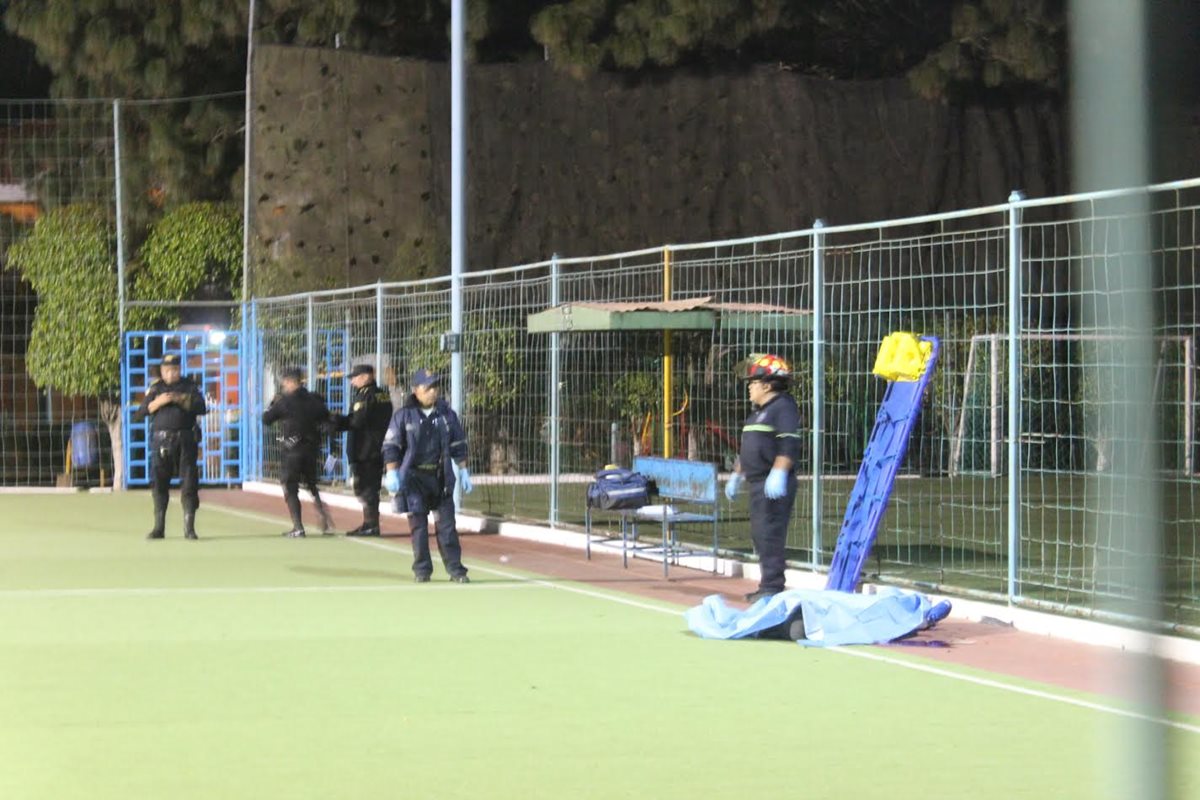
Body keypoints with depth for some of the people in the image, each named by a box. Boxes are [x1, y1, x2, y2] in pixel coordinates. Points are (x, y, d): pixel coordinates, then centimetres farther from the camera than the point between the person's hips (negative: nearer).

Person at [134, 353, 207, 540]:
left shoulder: (189, 386, 9)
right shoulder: (156, 388, 10)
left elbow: (201, 408, -5)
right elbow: (139, 414, 3)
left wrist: (180, 399, -14)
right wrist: (158, 402, -11)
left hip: (185, 440, -1)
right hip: (161, 440, 1)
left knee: (189, 483, -4)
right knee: (159, 484, 0)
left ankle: (189, 528, -1)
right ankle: (159, 528, 7)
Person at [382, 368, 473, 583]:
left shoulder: (447, 414, 6)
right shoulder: (404, 415, -2)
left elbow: (458, 445, 12)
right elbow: (391, 446, -2)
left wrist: (463, 471, 9)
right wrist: (392, 474, -10)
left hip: (441, 476, 2)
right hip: (414, 477, -2)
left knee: (447, 523, 0)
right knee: (418, 524, 0)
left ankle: (455, 569, 3)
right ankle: (422, 570, 8)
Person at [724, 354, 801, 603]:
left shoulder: (783, 407, -10)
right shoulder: (757, 411, 22)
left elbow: (789, 445, -20)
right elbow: (748, 449, 31)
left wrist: (778, 474, -28)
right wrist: (736, 475, 33)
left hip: (774, 486, -11)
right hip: (758, 483, 11)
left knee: (770, 534, -13)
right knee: (759, 534, 12)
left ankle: (773, 587, -13)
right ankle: (768, 585, 18)